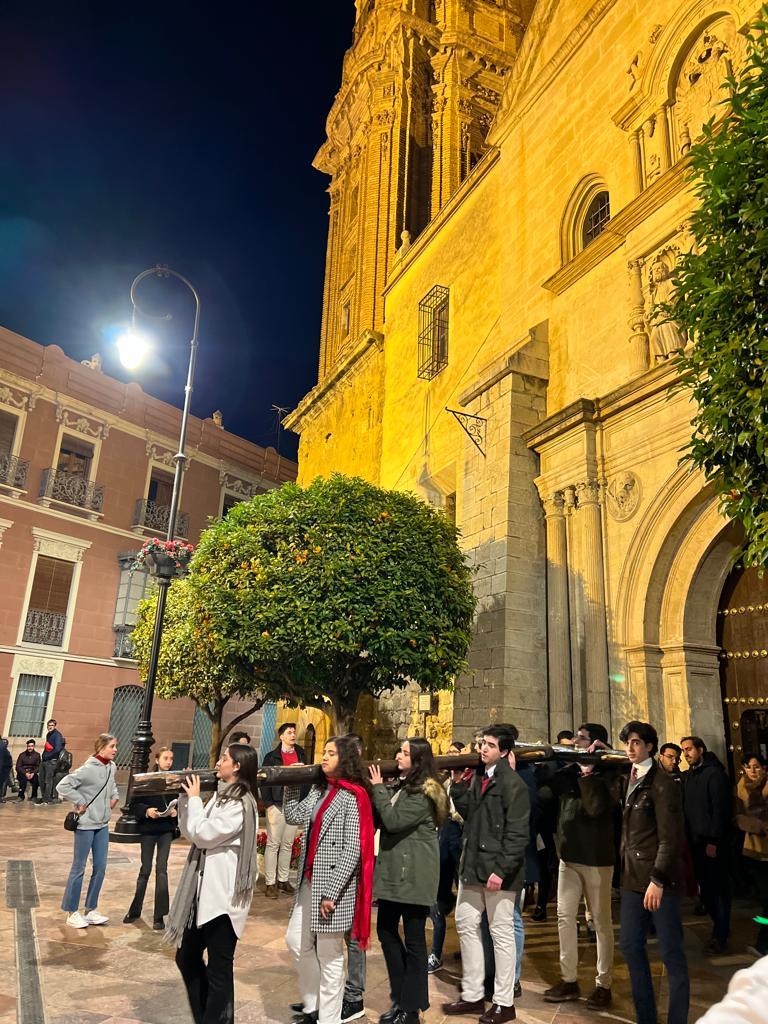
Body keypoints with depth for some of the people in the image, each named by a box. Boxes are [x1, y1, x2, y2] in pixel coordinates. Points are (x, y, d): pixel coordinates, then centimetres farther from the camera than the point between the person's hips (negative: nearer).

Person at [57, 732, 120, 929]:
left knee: (100, 868, 10)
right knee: (79, 868, 5)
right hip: (86, 824, -7)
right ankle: (72, 912, 19)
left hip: (103, 825, 7)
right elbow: (62, 786, -22)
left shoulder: (112, 767, 4)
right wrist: (80, 802, -18)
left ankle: (91, 910, 22)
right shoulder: (88, 769, -19)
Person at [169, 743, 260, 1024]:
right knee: (187, 957, 20)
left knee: (218, 968, 3)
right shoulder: (221, 795, 11)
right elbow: (188, 831, 11)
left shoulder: (240, 803, -18)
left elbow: (202, 834, -20)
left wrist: (194, 799, -10)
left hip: (223, 894, -10)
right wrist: (185, 798, 0)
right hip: (204, 889, 10)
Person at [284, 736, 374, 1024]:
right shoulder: (318, 790, 7)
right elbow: (293, 816, 10)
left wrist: (331, 892, -19)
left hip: (333, 885, -8)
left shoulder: (352, 797, -15)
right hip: (310, 881, 8)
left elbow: (352, 850, -18)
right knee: (296, 941, 15)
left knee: (328, 954, 5)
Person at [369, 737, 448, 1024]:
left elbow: (393, 820, -24)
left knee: (413, 938, 2)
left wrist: (378, 787, -15)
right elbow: (383, 818, 13)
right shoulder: (404, 785, 12)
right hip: (394, 870, 9)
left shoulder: (424, 793, -17)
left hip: (413, 875, -9)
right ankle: (401, 997, 29)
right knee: (386, 930, 14)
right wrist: (379, 787, -2)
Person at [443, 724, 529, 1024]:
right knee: (466, 926, 15)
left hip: (497, 869, -8)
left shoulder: (513, 783, -13)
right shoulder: (478, 778, 11)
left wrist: (501, 870, -20)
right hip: (472, 864, 8)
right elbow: (467, 812, 8)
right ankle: (472, 995, 29)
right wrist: (459, 785, -2)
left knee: (501, 934, 5)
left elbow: (516, 833, -16)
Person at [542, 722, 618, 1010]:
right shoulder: (569, 770, 6)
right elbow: (545, 782, -4)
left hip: (596, 857, -6)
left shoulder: (606, 773, -11)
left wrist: (587, 773, -23)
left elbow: (596, 807, -25)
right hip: (569, 854, 6)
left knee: (601, 922, 7)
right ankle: (569, 980, 22)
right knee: (565, 917, 10)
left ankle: (603, 985, 18)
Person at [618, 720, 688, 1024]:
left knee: (671, 952, 3)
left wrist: (658, 879, -19)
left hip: (658, 878, -8)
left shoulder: (662, 784, -12)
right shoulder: (628, 781, 10)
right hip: (633, 877, 8)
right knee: (630, 945, 13)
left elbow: (670, 838, -16)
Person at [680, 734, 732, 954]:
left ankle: (720, 937, 9)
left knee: (718, 889, 1)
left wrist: (714, 841, -16)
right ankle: (720, 926, 22)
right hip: (696, 843, 6)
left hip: (712, 843, -6)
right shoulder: (687, 776, 13)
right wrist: (688, 838, 4)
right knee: (705, 888, 9)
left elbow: (721, 809, -13)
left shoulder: (715, 774, -8)